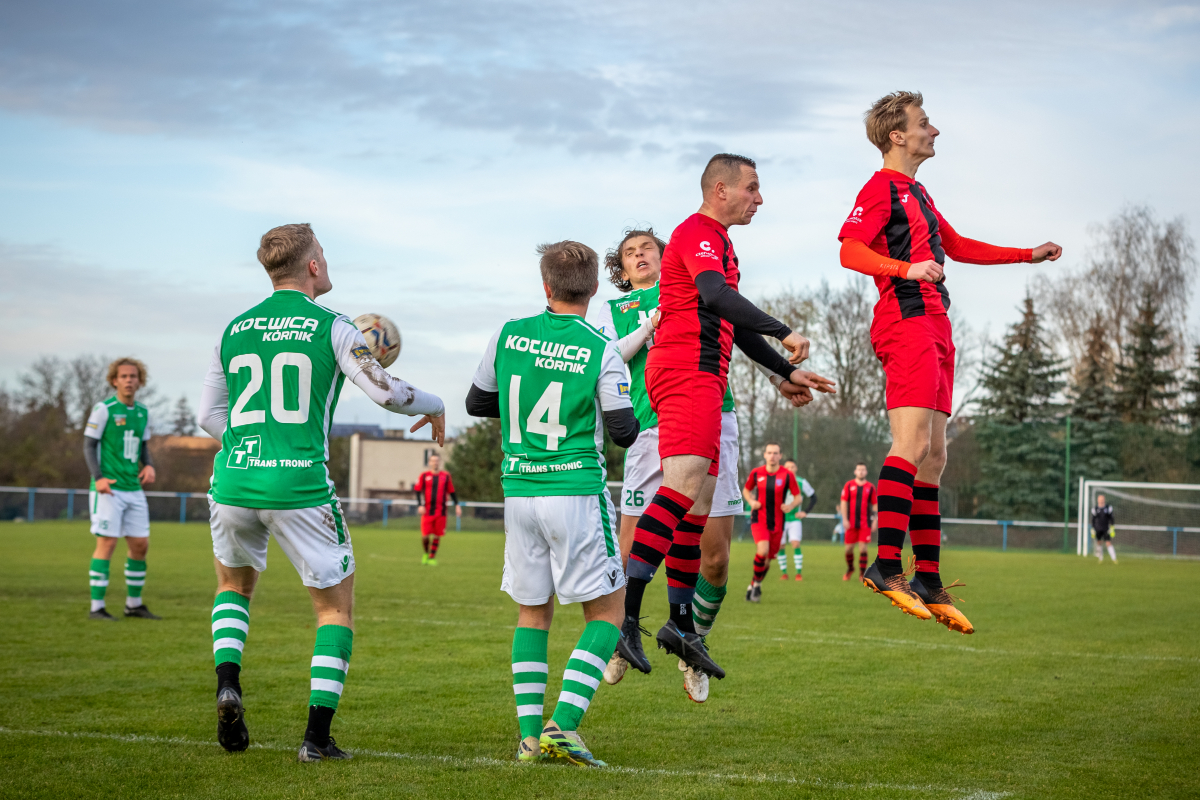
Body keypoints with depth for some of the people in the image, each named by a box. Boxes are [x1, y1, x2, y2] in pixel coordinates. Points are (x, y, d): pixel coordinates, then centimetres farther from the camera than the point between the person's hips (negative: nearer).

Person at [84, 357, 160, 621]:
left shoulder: (143, 413, 12)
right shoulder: (103, 409, -5)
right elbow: (89, 445, -5)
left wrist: (149, 466, 1)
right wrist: (98, 477, -17)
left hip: (134, 489, 6)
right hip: (108, 489, -6)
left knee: (140, 545, 7)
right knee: (107, 542, -10)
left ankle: (133, 604, 20)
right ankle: (96, 607, -5)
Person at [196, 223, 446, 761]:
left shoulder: (234, 330, 11)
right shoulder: (331, 327, -3)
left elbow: (208, 417, 15)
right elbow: (384, 391, -9)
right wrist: (433, 407, 11)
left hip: (233, 484, 4)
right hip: (300, 489, -4)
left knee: (234, 585, 29)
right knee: (336, 608, 10)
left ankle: (227, 682, 6)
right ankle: (317, 736, 1)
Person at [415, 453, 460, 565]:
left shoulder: (446, 476, 8)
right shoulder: (424, 475, 4)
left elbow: (452, 492, 13)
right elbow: (418, 491, 4)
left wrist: (457, 505, 4)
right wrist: (420, 505, -8)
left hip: (441, 511, 1)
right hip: (427, 511, -1)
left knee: (437, 535, 1)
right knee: (425, 535, -4)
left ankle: (432, 557, 12)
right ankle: (426, 553, 23)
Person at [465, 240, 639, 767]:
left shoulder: (508, 335, 2)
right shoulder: (601, 351, -9)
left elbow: (476, 403, 14)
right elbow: (624, 432, -4)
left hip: (519, 493, 4)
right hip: (577, 493, -4)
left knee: (532, 612, 15)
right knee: (606, 610, 5)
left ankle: (529, 734, 9)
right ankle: (563, 726, -8)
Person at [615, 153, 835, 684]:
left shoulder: (720, 243, 26)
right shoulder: (696, 232, -7)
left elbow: (735, 327, 33)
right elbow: (716, 296, -26)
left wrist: (788, 372, 30)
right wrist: (784, 332, -33)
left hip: (704, 379, 11)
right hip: (685, 373, -11)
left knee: (700, 501, 10)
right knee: (684, 485, -23)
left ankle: (681, 624, 14)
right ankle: (625, 614, -30)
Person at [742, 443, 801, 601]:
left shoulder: (787, 475, -3)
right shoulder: (756, 473, 0)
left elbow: (798, 496, 3)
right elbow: (746, 490, 16)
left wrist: (791, 506, -18)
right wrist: (751, 501, -4)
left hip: (777, 523, 2)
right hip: (759, 519, -1)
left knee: (768, 559, 8)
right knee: (763, 550, -24)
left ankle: (753, 586, 30)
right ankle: (757, 583, -3)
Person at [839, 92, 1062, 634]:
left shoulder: (917, 193, 26)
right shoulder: (881, 187, -4)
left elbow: (956, 247, 37)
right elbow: (850, 250, -17)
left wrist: (1029, 255, 39)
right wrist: (906, 269, -31)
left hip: (934, 326, 10)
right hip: (906, 322, -10)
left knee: (933, 457, 6)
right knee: (912, 444, -19)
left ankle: (928, 580, 7)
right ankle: (887, 564, -22)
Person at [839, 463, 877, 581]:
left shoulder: (870, 487, 6)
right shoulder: (849, 485, 4)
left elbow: (875, 505, 9)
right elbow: (843, 502, 2)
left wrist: (875, 520, 1)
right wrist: (845, 519, -6)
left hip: (865, 523, 0)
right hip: (851, 523, 1)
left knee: (863, 548, -6)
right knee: (849, 548, 4)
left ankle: (862, 573, 3)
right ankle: (850, 569, 28)